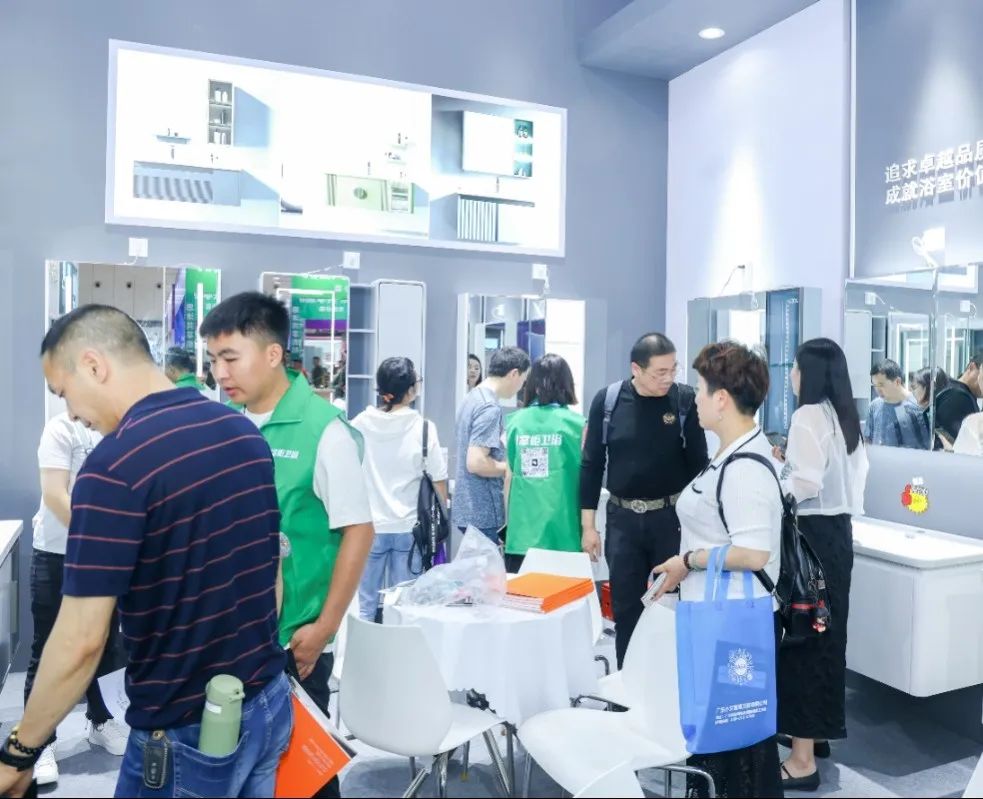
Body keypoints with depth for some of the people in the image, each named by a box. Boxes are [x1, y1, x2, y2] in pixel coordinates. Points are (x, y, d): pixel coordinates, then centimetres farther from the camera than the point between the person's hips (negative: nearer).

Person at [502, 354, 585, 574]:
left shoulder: (516, 421, 3)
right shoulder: (577, 424, -5)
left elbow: (509, 478, 6)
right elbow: (585, 479, 0)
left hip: (521, 532, 3)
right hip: (561, 533, -2)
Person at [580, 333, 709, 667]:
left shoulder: (685, 399, -6)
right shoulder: (607, 400, -4)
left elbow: (698, 462, -3)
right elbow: (592, 465, 0)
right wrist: (588, 525, -1)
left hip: (671, 516, -1)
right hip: (623, 518, 1)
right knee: (626, 607, 10)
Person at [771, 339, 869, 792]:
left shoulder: (808, 416, -16)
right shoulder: (846, 417, 11)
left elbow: (806, 485, -22)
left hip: (813, 534, -9)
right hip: (838, 531, 9)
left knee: (800, 634, -3)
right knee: (825, 631, 17)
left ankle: (803, 759, 5)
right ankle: (817, 731, 31)